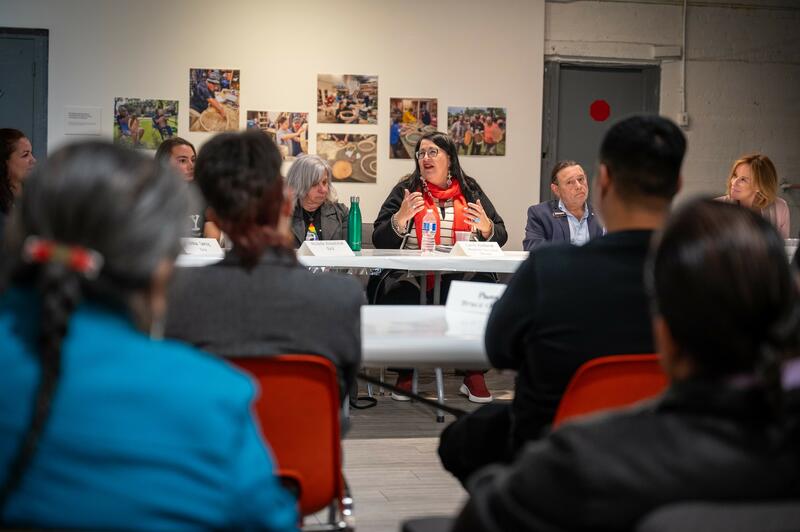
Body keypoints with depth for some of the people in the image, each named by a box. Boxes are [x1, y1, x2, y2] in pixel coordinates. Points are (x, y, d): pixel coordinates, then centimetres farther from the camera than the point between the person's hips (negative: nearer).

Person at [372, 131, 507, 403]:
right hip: (411, 276, -1)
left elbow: (501, 236, 13)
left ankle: (474, 376, -17)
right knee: (402, 293, -33)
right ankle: (405, 375, -16)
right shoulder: (406, 190, 10)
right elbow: (379, 241, 3)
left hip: (459, 278, 1)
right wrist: (401, 218, -15)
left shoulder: (470, 191, 15)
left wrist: (486, 227, -10)